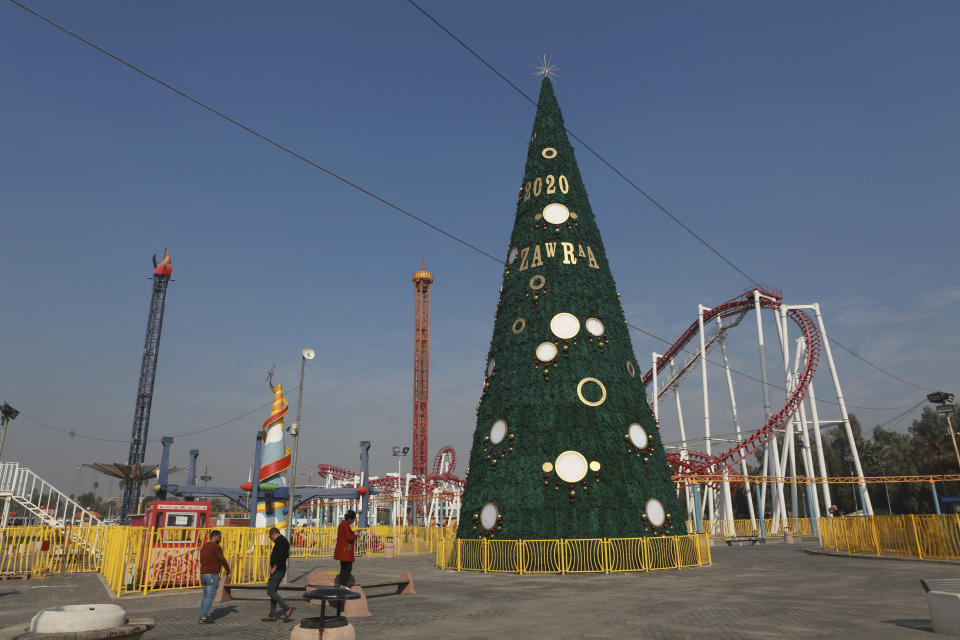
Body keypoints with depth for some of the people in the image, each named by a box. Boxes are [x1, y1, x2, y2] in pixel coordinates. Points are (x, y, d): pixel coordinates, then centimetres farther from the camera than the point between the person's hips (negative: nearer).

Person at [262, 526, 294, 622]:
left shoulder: (280, 541, -14)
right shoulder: (284, 541, 17)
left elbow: (281, 554, -26)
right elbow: (286, 555, 24)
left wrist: (274, 567, -21)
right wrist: (274, 554, 21)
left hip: (277, 570, -10)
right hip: (280, 570, 10)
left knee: (270, 591, -9)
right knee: (273, 591, 13)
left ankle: (287, 609, -10)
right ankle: (272, 615, 16)